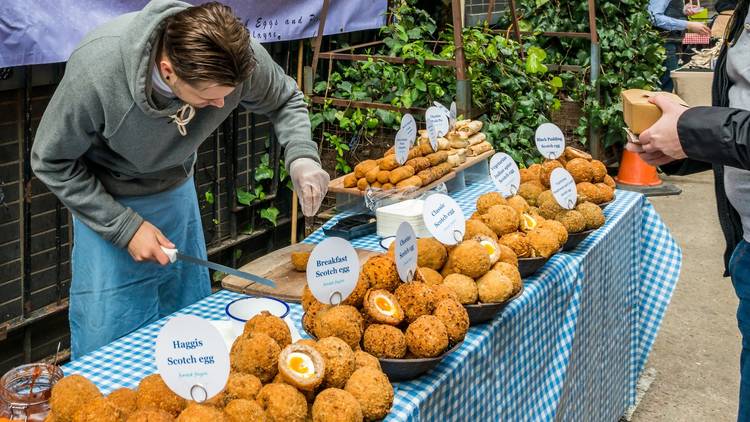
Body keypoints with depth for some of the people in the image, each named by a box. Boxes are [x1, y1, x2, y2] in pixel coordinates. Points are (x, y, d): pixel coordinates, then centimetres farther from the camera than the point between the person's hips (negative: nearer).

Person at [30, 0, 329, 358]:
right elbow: (51, 162, -18)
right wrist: (123, 227, -22)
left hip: (177, 193, 4)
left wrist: (301, 156, -24)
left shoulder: (239, 54, -27)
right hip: (107, 202, -4)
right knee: (106, 339, -2)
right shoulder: (96, 69, -35)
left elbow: (286, 101, -4)